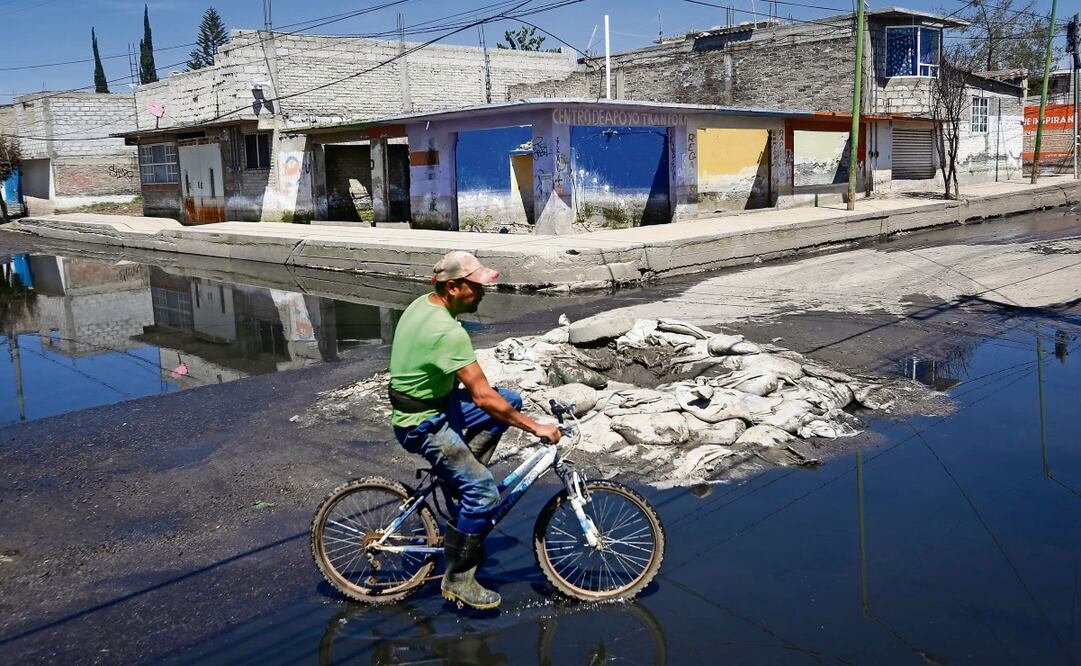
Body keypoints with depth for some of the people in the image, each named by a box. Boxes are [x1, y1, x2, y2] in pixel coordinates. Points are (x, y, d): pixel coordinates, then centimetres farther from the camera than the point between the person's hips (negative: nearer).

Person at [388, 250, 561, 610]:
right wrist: (536, 428, -24)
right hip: (423, 425, -10)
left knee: (511, 400, 9)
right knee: (485, 492, -17)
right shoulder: (448, 332, -28)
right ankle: (458, 579, -1)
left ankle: (459, 473, 12)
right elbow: (483, 398, -30)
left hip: (434, 402, 10)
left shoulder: (422, 304, 2)